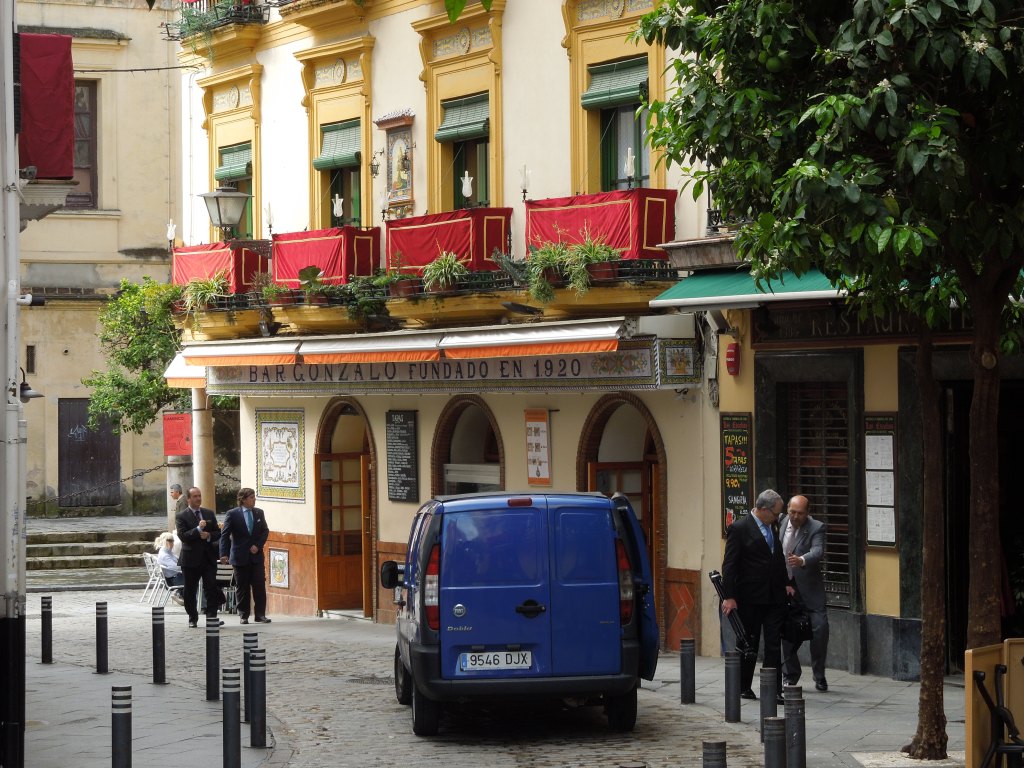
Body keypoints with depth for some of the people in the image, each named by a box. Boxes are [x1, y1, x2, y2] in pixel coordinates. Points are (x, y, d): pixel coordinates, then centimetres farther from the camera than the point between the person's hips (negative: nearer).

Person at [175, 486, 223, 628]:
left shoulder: (209, 514, 11)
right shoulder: (181, 516, -3)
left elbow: (218, 533, 12)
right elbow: (183, 536, -14)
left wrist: (209, 536, -9)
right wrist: (198, 529, -22)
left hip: (208, 557, 3)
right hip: (191, 558, -3)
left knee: (212, 588, -7)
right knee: (190, 591, 5)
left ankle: (212, 617, -8)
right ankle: (193, 619, 16)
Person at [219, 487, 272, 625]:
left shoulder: (259, 513, 7)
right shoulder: (232, 514, -5)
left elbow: (265, 531, 10)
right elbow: (225, 535, -7)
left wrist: (257, 546, -5)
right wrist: (224, 554, -16)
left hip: (256, 555, 3)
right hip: (240, 556, -3)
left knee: (259, 585, -2)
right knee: (242, 587, 4)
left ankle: (260, 614, 2)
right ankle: (243, 615, 12)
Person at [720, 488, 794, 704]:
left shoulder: (772, 527, 12)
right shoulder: (740, 528, -9)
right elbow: (729, 565, -11)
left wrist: (786, 583, 14)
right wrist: (729, 597, -15)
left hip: (775, 596, 5)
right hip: (750, 599, -5)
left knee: (774, 644, 0)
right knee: (749, 644, 6)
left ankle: (775, 690, 0)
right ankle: (744, 687, 20)